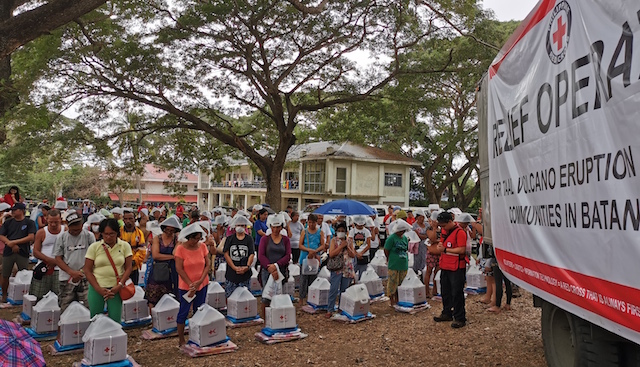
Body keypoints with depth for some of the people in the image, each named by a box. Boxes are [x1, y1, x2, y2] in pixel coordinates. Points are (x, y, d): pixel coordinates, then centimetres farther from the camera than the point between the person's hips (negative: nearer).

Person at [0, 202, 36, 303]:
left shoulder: (29, 222, -1)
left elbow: (31, 237, -10)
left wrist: (14, 242, -13)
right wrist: (11, 245, -14)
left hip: (23, 253, -2)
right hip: (8, 252, 3)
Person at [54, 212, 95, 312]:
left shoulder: (89, 236, 0)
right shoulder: (61, 237, 2)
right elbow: (58, 259, 2)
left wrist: (81, 272, -9)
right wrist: (72, 272, -11)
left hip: (85, 278, -1)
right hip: (66, 278, 1)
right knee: (65, 309, 6)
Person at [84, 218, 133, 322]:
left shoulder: (124, 246, 1)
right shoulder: (94, 247, 0)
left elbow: (128, 268, 0)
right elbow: (87, 270, 0)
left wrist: (119, 286, -12)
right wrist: (98, 289, -9)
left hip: (116, 288, 0)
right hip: (97, 287, 0)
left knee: (115, 319, 3)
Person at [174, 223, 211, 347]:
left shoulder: (203, 246, -3)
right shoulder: (180, 249, -13)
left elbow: (208, 264, -1)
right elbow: (179, 269, -14)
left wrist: (200, 281, -11)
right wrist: (190, 284, -16)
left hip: (202, 284, 4)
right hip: (185, 286, -3)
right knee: (184, 311, 4)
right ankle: (181, 339, 16)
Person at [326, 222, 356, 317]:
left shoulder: (349, 242, 9)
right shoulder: (334, 240, 1)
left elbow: (353, 255, 3)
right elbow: (331, 254, -10)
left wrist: (347, 247, -10)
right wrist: (341, 246, -14)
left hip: (347, 269, 3)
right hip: (337, 269, -3)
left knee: (344, 290, 9)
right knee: (334, 290, -7)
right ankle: (330, 310, 1)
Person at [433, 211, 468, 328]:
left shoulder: (460, 232, -16)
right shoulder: (444, 231, 10)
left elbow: (462, 250, -22)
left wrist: (445, 249, -20)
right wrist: (440, 245, -1)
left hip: (456, 268, -9)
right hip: (445, 266, 9)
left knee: (457, 294, -2)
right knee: (445, 292, 18)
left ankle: (460, 318, 8)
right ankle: (447, 313, 32)